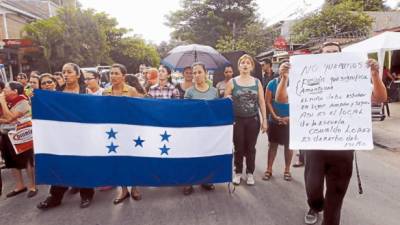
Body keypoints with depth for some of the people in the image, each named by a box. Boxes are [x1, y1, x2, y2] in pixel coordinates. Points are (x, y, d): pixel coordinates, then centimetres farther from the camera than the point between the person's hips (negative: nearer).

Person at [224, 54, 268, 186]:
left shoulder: (257, 82, 5)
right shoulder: (232, 82, 0)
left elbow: (262, 102, 5)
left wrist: (264, 120, 1)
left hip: (253, 120, 1)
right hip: (237, 120, -1)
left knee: (251, 148, 9)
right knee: (238, 147, 7)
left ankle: (250, 173, 23)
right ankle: (238, 173, 23)